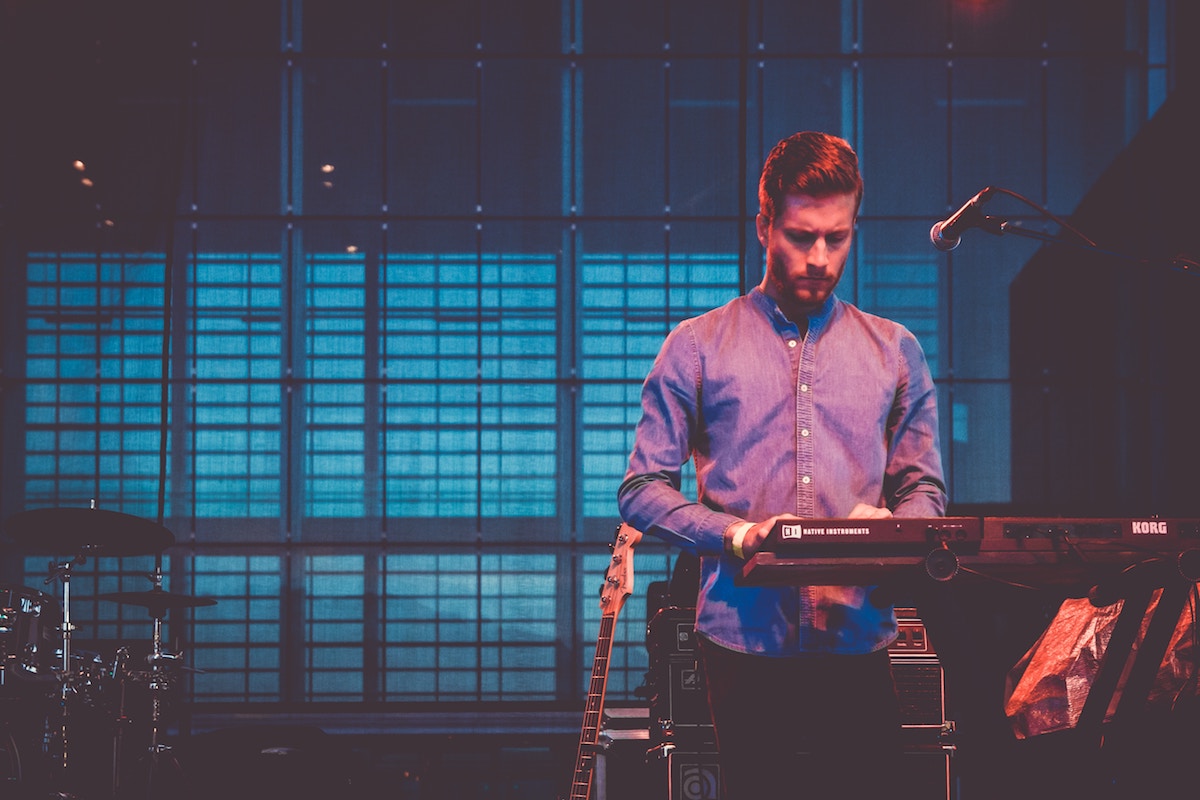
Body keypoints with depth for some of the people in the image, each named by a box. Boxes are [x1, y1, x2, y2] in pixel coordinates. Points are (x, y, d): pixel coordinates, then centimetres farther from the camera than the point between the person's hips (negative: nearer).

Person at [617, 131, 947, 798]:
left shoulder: (896, 353, 15)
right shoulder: (698, 347, 8)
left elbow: (924, 487, 16)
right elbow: (643, 490, 4)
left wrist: (888, 532, -8)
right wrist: (736, 534, -13)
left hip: (859, 639, 2)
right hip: (743, 640, -2)